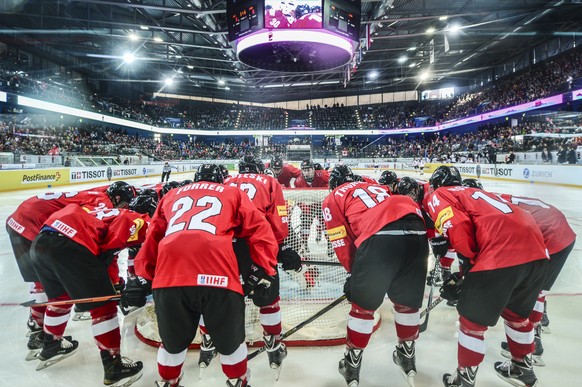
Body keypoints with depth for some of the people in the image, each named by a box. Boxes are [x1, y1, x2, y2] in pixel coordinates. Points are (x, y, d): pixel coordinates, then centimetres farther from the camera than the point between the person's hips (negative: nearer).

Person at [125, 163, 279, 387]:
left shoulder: (171, 195, 33)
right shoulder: (233, 193, 26)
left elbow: (152, 239, 31)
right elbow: (260, 231, 16)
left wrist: (142, 279, 34)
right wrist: (261, 272, 15)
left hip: (169, 276, 3)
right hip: (216, 274, -2)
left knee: (173, 342, 28)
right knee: (230, 342, 22)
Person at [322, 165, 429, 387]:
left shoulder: (333, 199, 21)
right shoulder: (374, 186, 37)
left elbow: (341, 241, 13)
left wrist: (354, 271, 25)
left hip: (380, 236, -5)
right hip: (416, 230, 5)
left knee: (363, 304, 17)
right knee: (407, 300, 26)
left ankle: (352, 364, 30)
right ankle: (407, 356, 43)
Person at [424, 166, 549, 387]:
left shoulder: (439, 195, 11)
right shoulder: (472, 193, 34)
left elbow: (458, 227, -8)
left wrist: (466, 267, 5)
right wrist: (462, 277, 32)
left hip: (502, 254, -8)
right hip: (536, 252, 8)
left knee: (472, 319, 12)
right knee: (515, 312, 31)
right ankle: (523, 368, 49)